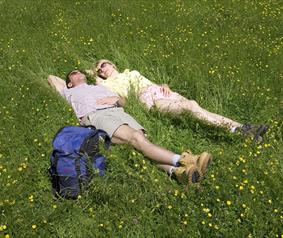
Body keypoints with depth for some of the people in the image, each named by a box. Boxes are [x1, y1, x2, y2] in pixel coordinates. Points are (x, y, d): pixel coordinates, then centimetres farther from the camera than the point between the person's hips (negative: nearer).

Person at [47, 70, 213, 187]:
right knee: (135, 138, -31)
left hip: (118, 111, 5)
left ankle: (177, 171, -52)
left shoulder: (100, 87, 42)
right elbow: (51, 78, 47)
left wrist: (115, 99, 9)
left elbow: (123, 102, 31)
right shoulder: (71, 92, 35)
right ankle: (182, 160, -52)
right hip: (96, 116, -5)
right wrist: (68, 82, 53)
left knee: (141, 138, -27)